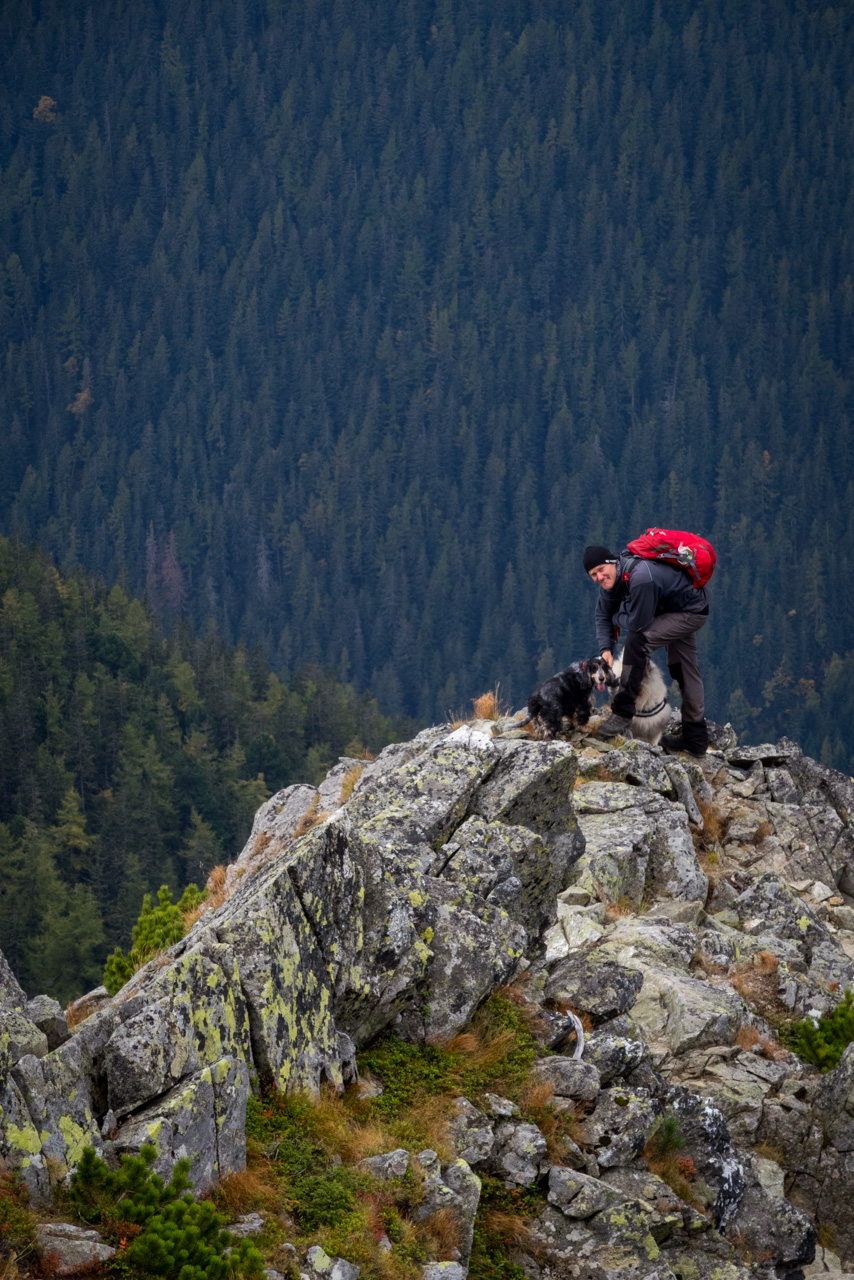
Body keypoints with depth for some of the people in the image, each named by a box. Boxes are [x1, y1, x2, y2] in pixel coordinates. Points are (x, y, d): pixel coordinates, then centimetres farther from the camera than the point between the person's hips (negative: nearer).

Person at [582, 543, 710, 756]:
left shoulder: (640, 577, -37)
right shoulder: (610, 578, -7)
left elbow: (638, 624, -32)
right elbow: (603, 614, 4)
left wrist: (617, 619, -11)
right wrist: (605, 648, -9)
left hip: (691, 614, -10)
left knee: (637, 640, -26)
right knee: (684, 671, 16)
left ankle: (623, 712, -21)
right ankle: (695, 739, 27)